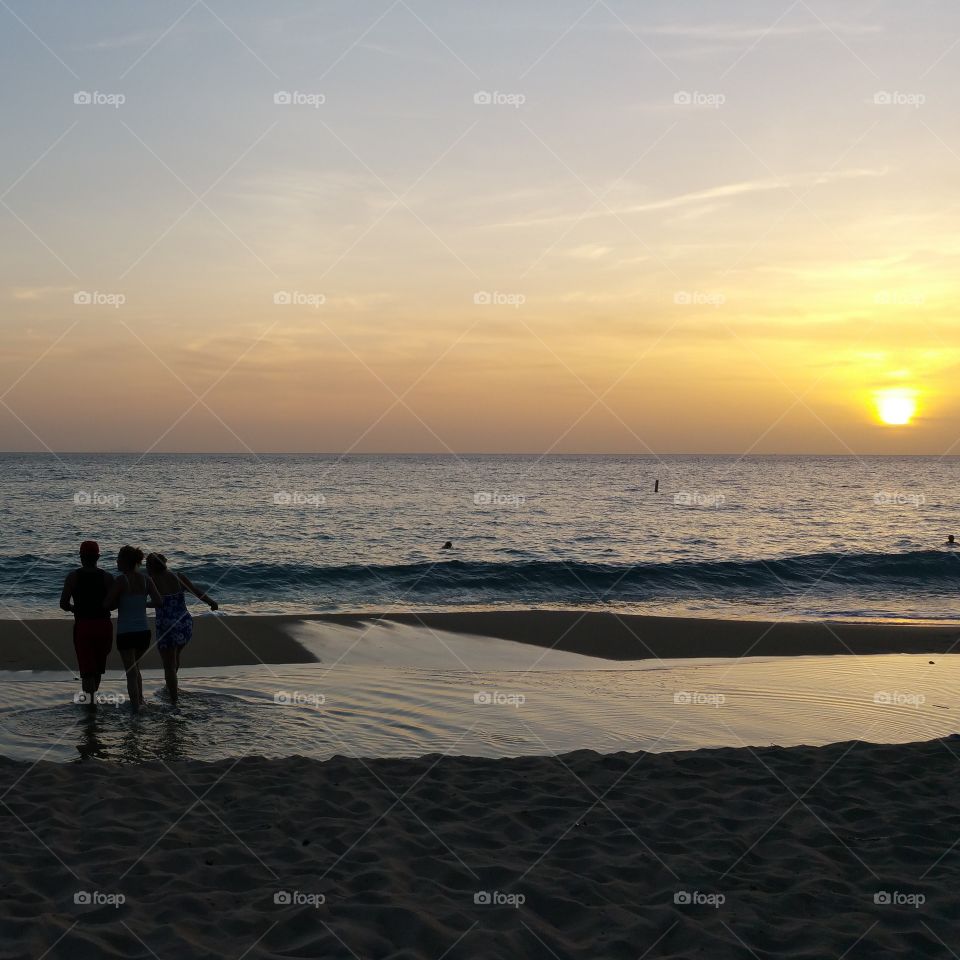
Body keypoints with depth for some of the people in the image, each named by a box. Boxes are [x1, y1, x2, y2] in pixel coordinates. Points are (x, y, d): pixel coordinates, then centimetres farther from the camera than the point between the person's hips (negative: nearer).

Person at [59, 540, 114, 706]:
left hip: (82, 625, -2)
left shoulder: (73, 577, -5)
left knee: (87, 667, 1)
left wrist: (74, 609, 12)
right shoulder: (106, 577, -3)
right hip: (103, 624, 2)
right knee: (98, 665, 20)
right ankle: (91, 696, 35)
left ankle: (90, 700, -12)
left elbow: (63, 604, -9)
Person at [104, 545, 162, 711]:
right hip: (144, 631, 5)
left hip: (126, 633, -5)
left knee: (131, 672, 2)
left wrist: (119, 603, 3)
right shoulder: (146, 580, 1)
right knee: (135, 667, 25)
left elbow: (106, 605, -17)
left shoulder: (121, 580, -12)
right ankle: (140, 700, 27)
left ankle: (136, 706, 0)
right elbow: (159, 602, -5)